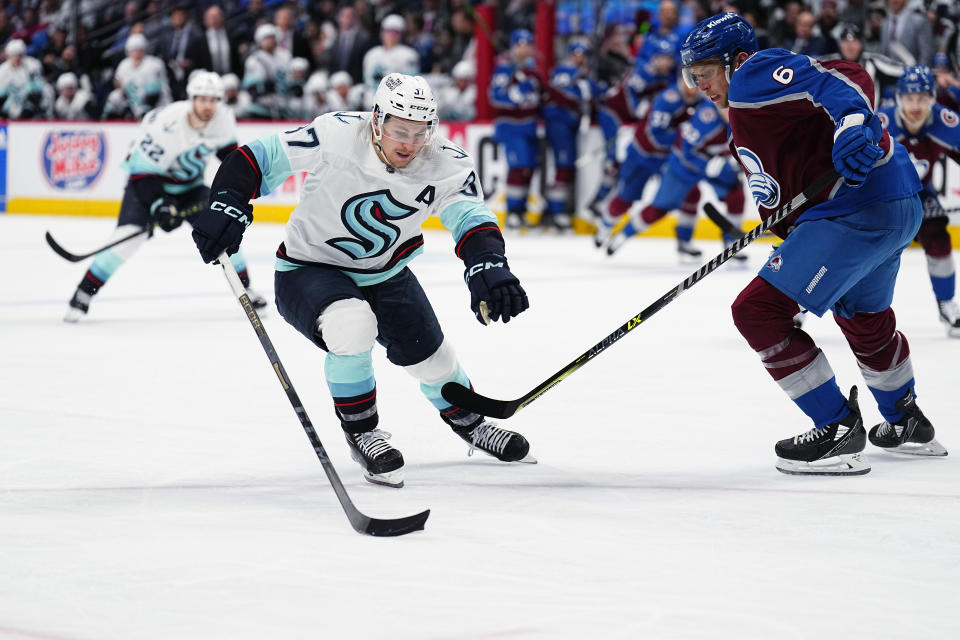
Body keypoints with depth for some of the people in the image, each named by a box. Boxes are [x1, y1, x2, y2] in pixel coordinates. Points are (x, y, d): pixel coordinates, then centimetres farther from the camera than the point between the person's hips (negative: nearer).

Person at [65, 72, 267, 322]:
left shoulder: (223, 118, -16)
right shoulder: (166, 124, -33)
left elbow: (228, 147, 9)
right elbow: (142, 170, -29)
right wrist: (159, 205, -37)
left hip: (189, 184, 5)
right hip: (146, 177, -5)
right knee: (130, 234, -22)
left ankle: (244, 286, 17)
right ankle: (83, 295, -16)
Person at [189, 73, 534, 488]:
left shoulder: (444, 165, -18)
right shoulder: (335, 137, -27)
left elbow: (471, 216, -29)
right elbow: (262, 158, -18)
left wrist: (488, 266, -48)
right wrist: (227, 205, -28)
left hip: (385, 275, 4)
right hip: (309, 270, -4)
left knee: (431, 357, 11)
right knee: (351, 327, -34)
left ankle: (468, 421, 46)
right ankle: (360, 431, -10)